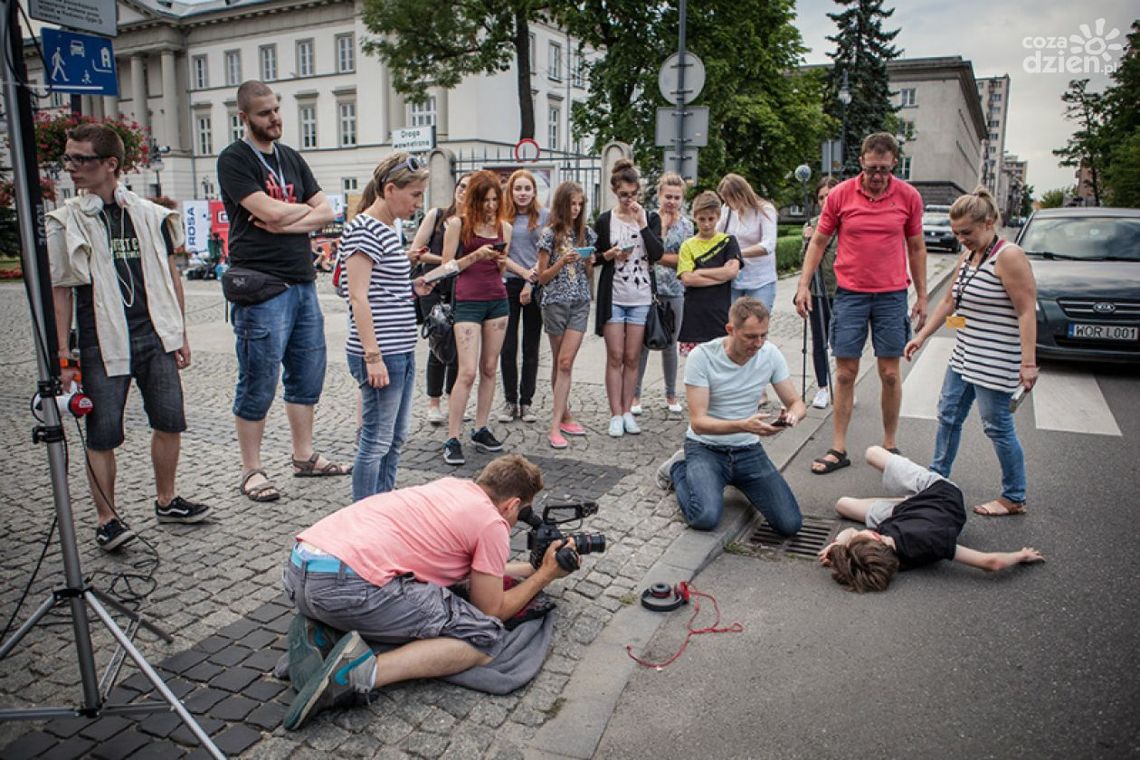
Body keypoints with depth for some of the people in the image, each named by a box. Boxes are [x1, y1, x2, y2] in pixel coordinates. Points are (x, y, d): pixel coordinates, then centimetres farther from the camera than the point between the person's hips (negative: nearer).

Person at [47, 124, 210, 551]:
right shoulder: (63, 223, 0)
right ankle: (107, 519, 13)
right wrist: (63, 356, -5)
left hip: (154, 338, 3)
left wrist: (179, 334, 11)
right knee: (103, 436, 0)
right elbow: (60, 291, -1)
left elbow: (170, 276, 13)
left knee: (170, 423, 7)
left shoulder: (149, 215, 6)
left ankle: (166, 501, 25)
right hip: (102, 344, -2)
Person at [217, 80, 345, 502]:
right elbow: (270, 211, -17)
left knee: (307, 376, 13)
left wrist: (286, 222, -7)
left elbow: (325, 212, 10)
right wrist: (305, 208, 2)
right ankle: (252, 471, 12)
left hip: (303, 283, 7)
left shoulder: (291, 158, 17)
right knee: (258, 385, -1)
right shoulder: (234, 160, -4)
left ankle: (304, 456, 26)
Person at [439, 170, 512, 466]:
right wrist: (476, 256, -16)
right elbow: (447, 266, -2)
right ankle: (452, 439, -4)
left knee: (489, 369, 8)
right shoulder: (458, 224, -2)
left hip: (498, 300, 5)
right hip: (468, 302, -5)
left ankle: (481, 430, 18)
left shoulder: (504, 227, 10)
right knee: (468, 372, -11)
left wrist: (501, 260, -4)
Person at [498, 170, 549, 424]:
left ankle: (526, 401, 12)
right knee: (508, 346, 2)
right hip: (508, 285, 0)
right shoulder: (503, 217, 5)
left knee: (531, 347, 5)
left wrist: (531, 283, -9)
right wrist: (523, 272, -11)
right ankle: (510, 400, 12)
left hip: (536, 286, 0)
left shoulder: (544, 216, 3)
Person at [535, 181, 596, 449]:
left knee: (565, 362, -8)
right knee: (559, 363, 6)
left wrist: (589, 262, -7)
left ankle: (556, 425, -7)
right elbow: (542, 277, -1)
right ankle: (566, 415, 19)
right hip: (555, 302, -2)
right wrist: (562, 262, -16)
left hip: (580, 303, 2)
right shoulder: (549, 235, -1)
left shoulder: (586, 234, 9)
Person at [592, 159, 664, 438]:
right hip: (613, 297, -1)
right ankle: (615, 415, 6)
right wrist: (608, 255, -10)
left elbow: (657, 254, -9)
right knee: (615, 357, -1)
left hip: (641, 297, 1)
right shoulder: (604, 220, 3)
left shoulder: (650, 218, 5)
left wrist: (641, 223, -15)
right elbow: (594, 257, 10)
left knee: (632, 358, 5)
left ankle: (627, 411, 15)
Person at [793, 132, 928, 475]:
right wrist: (804, 285, -1)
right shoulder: (840, 194, -2)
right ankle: (838, 449, 9)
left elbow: (916, 248, 10)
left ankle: (889, 445, 19)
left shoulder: (909, 197, 1)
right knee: (845, 373, 1)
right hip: (850, 293, -1)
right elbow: (818, 242, 6)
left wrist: (922, 296, 9)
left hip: (892, 295, 1)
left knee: (890, 374, 5)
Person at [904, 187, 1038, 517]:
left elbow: (1028, 312, -19)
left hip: (996, 363, -9)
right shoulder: (968, 257, 10)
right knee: (948, 415, 15)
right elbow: (949, 302, 19)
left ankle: (1014, 498, 14)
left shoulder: (1009, 257, -16)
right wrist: (921, 337, 16)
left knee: (997, 427, 0)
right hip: (964, 356, 9)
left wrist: (1028, 363, -24)